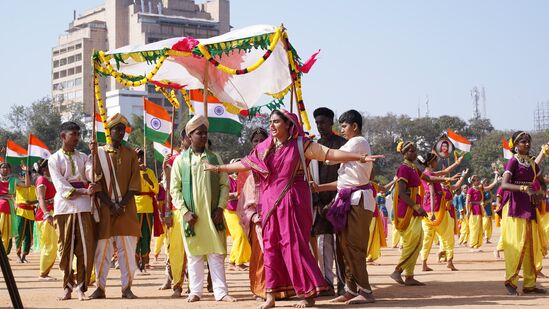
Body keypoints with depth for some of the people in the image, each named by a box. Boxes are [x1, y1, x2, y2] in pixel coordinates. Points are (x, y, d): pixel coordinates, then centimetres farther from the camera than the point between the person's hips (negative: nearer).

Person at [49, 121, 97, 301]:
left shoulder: (83, 157, 15)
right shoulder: (54, 159, 6)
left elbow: (93, 175, -3)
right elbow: (61, 187, -5)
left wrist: (94, 155, -13)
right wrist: (84, 191, -15)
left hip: (83, 207, 2)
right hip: (63, 207, -2)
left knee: (86, 248, -5)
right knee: (65, 249, 0)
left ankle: (80, 287, 2)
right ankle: (68, 287, 10)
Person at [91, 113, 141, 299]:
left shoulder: (131, 154, 9)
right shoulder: (99, 153, 5)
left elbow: (135, 182, 2)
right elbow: (97, 183, -1)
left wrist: (122, 204, -10)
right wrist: (111, 205, -10)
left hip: (127, 208, 1)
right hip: (105, 208, -1)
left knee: (127, 248, -2)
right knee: (102, 248, -1)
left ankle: (127, 287, 3)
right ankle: (100, 287, 5)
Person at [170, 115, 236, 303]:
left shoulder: (215, 158, 6)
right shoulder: (180, 160, 3)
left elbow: (224, 185, 6)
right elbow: (174, 189, 2)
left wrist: (220, 208, -6)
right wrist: (184, 211, -8)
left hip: (212, 214, 1)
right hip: (191, 216, -1)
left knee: (216, 253, 1)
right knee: (194, 254, 5)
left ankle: (221, 292, 3)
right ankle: (195, 291, 13)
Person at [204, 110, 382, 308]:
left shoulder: (300, 145, -3)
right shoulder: (264, 148, 11)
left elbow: (330, 153, -7)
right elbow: (245, 164, 21)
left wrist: (360, 157, -13)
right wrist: (218, 168, 24)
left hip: (292, 201, -4)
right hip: (270, 202, 5)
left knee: (294, 244, -7)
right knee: (271, 245, 4)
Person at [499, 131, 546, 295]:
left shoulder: (532, 163, 12)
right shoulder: (513, 161, -8)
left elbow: (542, 183, 21)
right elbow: (504, 185, -20)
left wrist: (541, 192, -2)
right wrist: (523, 188, -33)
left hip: (530, 210, 7)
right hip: (516, 209, -7)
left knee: (532, 247, 6)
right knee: (517, 245, -8)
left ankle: (529, 284, 12)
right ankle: (510, 282, 1)